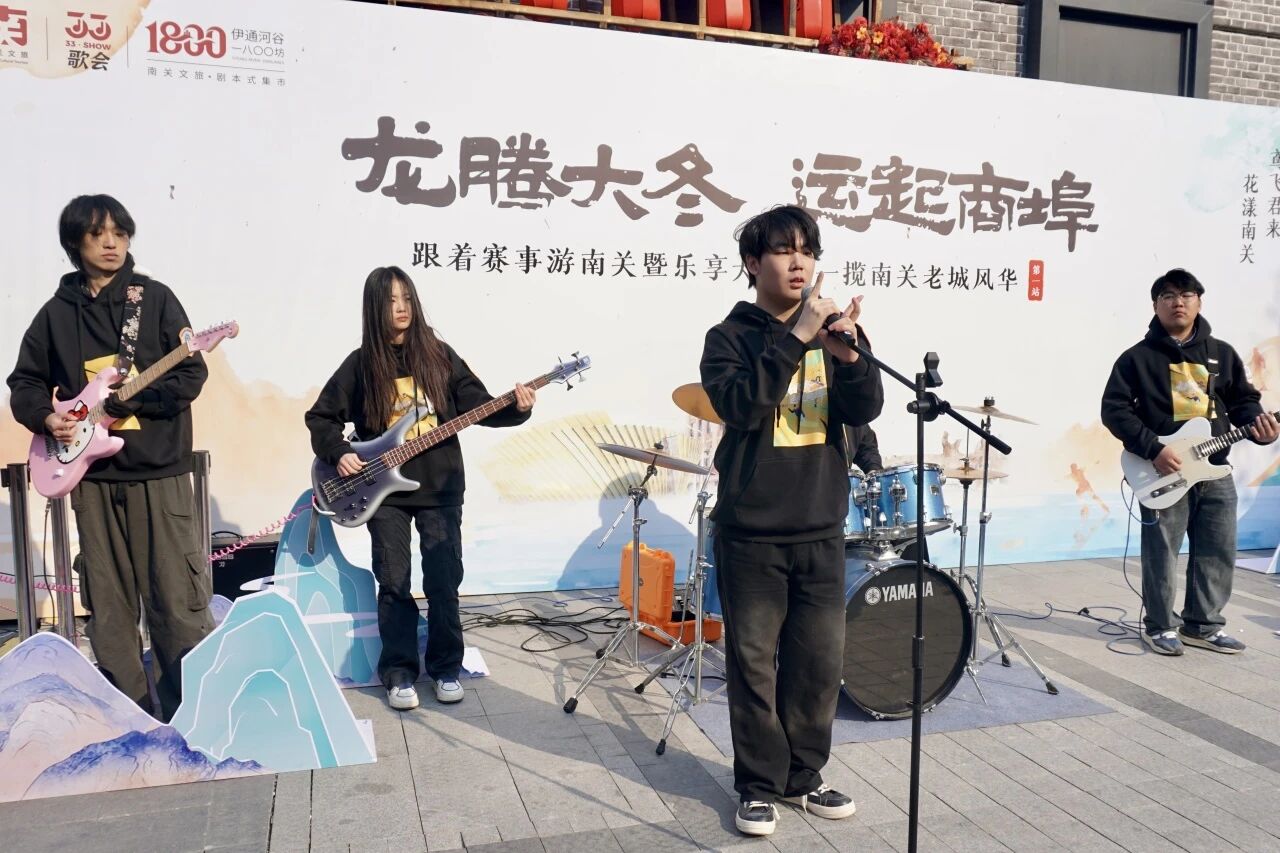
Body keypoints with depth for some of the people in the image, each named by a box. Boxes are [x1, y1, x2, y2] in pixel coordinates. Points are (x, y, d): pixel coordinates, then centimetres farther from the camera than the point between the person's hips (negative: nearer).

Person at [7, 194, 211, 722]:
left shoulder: (155, 298, 2)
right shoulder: (57, 312, 9)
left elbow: (192, 373, -4)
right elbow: (24, 382, 15)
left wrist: (135, 398, -17)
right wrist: (46, 418, -4)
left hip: (158, 471, -3)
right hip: (92, 473, 3)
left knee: (176, 601, -2)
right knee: (109, 605, 9)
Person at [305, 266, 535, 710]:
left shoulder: (438, 354, 2)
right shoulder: (360, 364, 1)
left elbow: (479, 406, -1)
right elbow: (321, 416, 8)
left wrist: (517, 409, -18)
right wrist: (339, 453, -8)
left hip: (440, 486, 0)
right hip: (383, 490, 0)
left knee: (444, 581, 3)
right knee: (394, 583, 4)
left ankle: (446, 668, 19)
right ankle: (399, 673, 17)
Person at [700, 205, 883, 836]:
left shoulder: (829, 334, 8)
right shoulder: (730, 336, -3)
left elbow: (864, 411, -4)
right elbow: (740, 405, -21)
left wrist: (848, 354, -23)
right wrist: (796, 337, -26)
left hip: (820, 531, 4)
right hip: (751, 533, -4)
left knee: (821, 660, 10)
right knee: (755, 663, 4)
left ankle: (805, 775, 28)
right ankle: (760, 785, 21)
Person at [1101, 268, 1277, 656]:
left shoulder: (1222, 353, 11)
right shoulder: (1138, 357, -3)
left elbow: (1243, 400, 16)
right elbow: (1114, 409, -9)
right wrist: (1153, 449, -19)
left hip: (1215, 472, 5)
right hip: (1162, 471, -5)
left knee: (1218, 553, 10)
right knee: (1161, 555, 1)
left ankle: (1202, 624, 25)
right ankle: (1160, 626, 16)